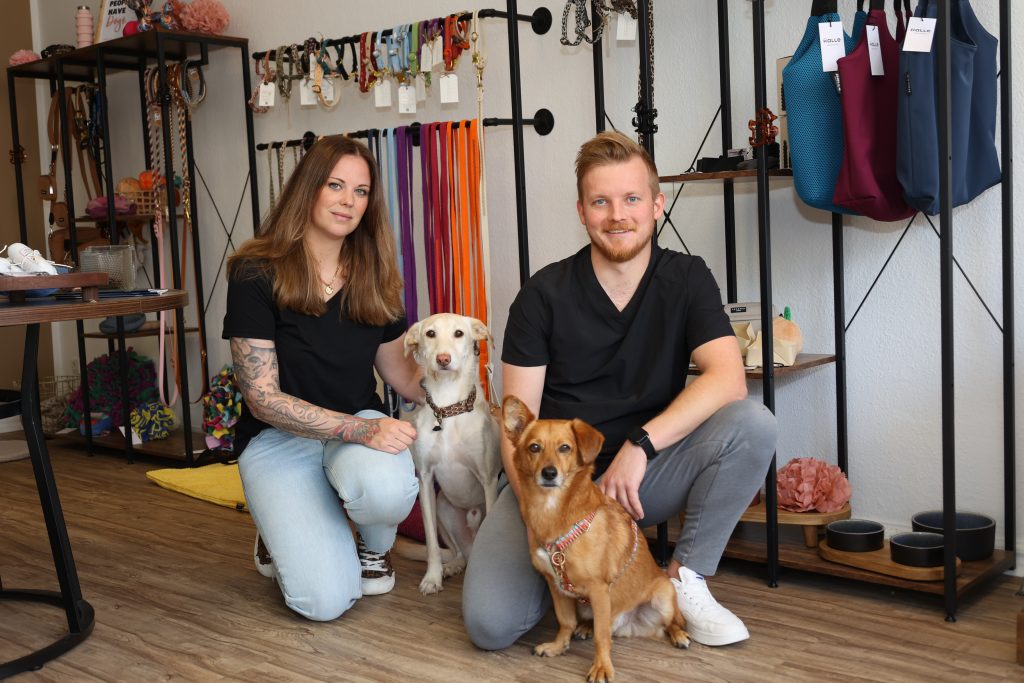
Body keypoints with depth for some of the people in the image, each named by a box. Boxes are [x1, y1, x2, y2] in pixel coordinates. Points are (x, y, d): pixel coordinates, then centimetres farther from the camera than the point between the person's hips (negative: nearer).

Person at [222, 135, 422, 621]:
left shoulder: (373, 278, 1)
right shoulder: (257, 275, -14)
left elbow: (401, 373, 7)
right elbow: (262, 397, -16)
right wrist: (361, 429, -27)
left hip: (362, 425, 3)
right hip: (279, 437, -3)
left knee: (386, 486, -36)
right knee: (327, 600, -20)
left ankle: (375, 546, 2)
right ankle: (281, 533, 16)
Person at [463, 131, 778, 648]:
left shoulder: (686, 280, -2)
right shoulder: (544, 295, -6)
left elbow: (728, 378, -18)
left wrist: (640, 444, -29)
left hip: (646, 475, 1)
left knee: (752, 424, -26)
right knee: (490, 624, -22)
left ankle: (685, 579, -8)